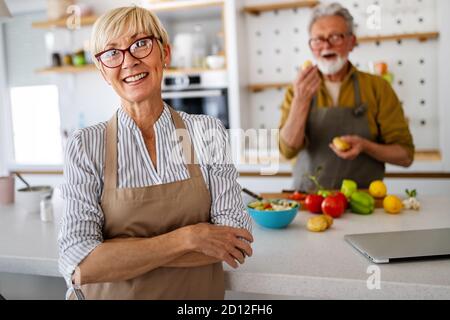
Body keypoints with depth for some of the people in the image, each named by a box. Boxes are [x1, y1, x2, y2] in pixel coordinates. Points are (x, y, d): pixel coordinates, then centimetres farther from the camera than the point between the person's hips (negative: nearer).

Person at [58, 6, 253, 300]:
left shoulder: (208, 132, -9)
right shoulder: (85, 146, -12)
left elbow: (235, 238, -14)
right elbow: (80, 266, -20)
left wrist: (117, 255, -20)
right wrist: (190, 237, -25)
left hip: (200, 291, 1)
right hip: (112, 293, -1)